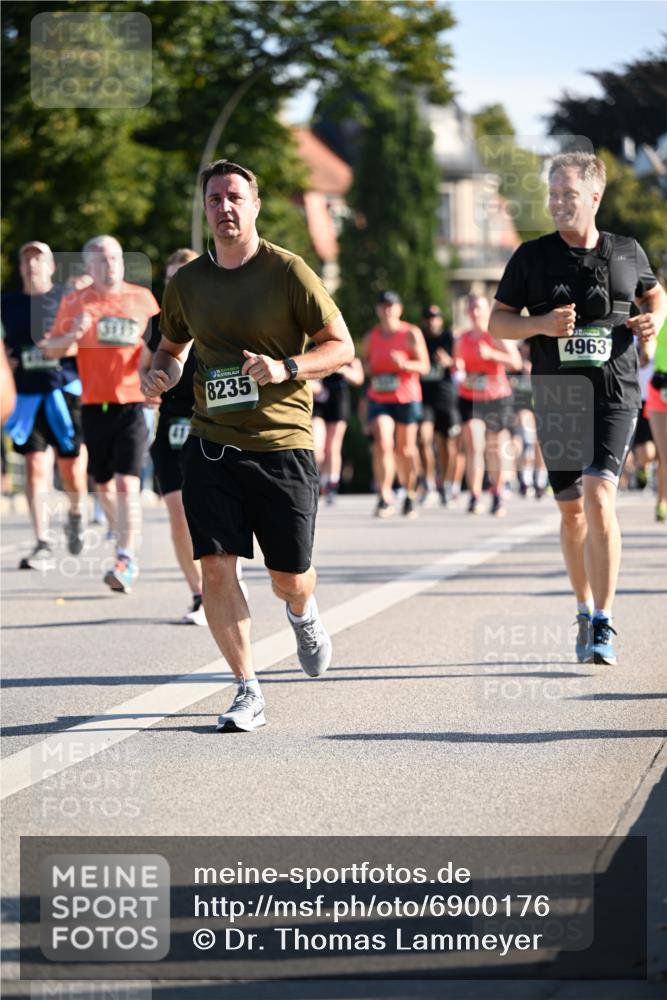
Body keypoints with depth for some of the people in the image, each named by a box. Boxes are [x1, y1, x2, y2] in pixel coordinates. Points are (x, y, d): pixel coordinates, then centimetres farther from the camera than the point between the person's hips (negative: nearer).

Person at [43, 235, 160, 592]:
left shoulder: (142, 298, 5)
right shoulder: (75, 302, 5)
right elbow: (52, 348, 6)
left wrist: (153, 352, -7)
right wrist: (72, 335, -14)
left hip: (133, 401, -2)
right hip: (94, 404, 2)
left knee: (127, 483, -13)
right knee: (104, 485, 11)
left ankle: (126, 560, -14)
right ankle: (124, 543, 31)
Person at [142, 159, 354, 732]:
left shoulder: (287, 272, -5)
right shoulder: (187, 282, 7)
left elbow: (342, 347, -3)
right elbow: (171, 347, 23)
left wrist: (286, 368, -19)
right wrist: (162, 374, 0)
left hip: (282, 444, -3)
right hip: (212, 444, 3)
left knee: (290, 580, 5)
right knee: (216, 569, -10)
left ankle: (304, 615, 44)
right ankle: (248, 693, 0)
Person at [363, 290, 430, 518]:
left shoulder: (411, 334, -2)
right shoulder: (371, 337, 7)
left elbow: (424, 366, -5)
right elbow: (366, 361, 21)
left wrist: (404, 364, -23)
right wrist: (367, 368, -3)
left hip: (406, 398, -2)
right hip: (379, 398, 2)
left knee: (405, 449, 6)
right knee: (383, 445, -15)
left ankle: (410, 495, 23)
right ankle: (385, 497, -16)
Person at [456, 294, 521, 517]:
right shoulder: (462, 340, 10)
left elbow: (516, 362, -13)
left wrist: (492, 354, -24)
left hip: (497, 398, -2)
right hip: (470, 399, 2)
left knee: (495, 449, 6)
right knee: (473, 446, -15)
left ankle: (497, 496, 22)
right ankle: (474, 497, -17)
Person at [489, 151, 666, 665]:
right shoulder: (532, 256, 3)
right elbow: (498, 321, 6)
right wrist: (541, 324, -13)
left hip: (615, 395, -2)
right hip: (558, 399, 2)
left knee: (598, 495, -19)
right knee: (572, 510, 9)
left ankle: (603, 626, -18)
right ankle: (586, 610, 29)